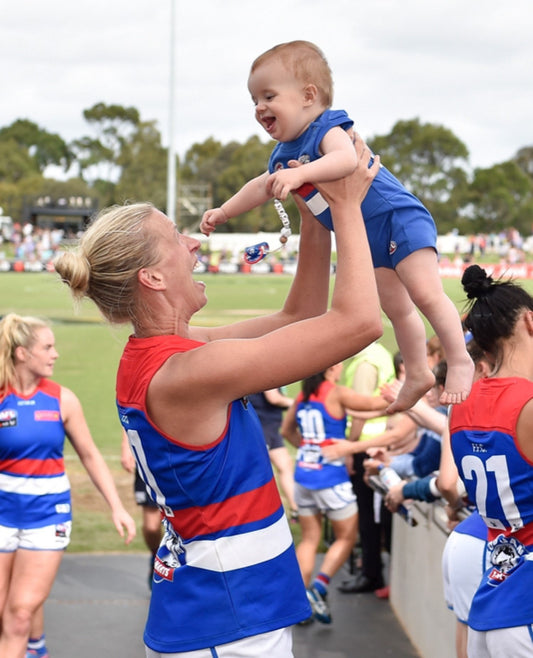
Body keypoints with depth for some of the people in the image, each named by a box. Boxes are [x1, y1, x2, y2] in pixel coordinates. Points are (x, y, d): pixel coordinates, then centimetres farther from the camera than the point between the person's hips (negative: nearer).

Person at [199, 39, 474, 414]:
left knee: (426, 294, -15)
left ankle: (460, 362, -5)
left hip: (400, 218, -9)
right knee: (396, 308, 15)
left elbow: (347, 159, -45)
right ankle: (417, 374, 25)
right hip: (367, 241, 9)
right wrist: (223, 213, 24)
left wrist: (299, 174, -56)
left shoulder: (328, 129, -22)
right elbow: (262, 187, 25)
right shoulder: (283, 155, 6)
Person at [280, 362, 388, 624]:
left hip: (304, 473, 6)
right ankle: (319, 587, -6)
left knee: (309, 538, 14)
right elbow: (373, 404, -9)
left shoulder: (303, 395, 8)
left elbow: (287, 430, 21)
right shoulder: (336, 393, -11)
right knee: (346, 537, 8)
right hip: (331, 477, -6)